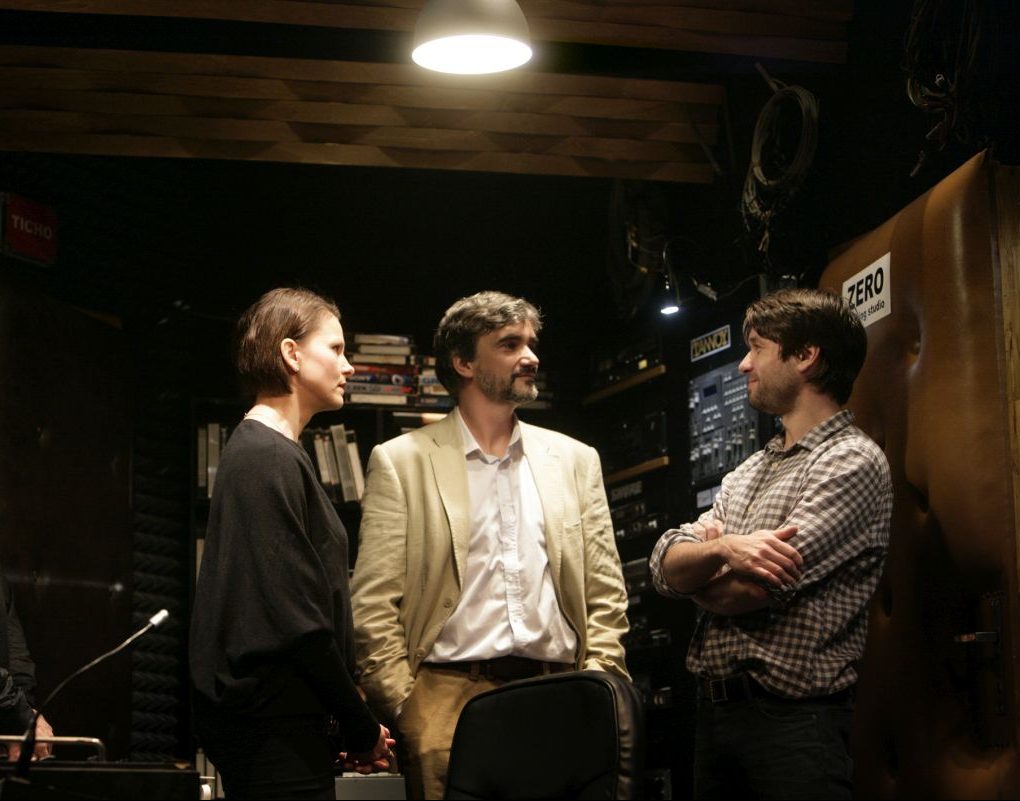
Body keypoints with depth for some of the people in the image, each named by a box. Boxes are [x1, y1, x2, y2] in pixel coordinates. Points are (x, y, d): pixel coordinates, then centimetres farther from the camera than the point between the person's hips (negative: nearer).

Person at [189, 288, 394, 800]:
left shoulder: (257, 452, 17)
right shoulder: (270, 458, -13)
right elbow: (294, 617, -19)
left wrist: (352, 723, 10)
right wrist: (361, 729, -11)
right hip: (276, 730, -10)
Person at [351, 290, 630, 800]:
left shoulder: (575, 460, 15)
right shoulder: (400, 462, 5)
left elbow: (605, 594, 13)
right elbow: (374, 605, 1)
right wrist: (404, 708, -7)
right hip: (448, 696, -2)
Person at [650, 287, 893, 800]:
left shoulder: (852, 463, -10)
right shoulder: (750, 472, 17)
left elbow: (762, 590, -18)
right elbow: (665, 563, 5)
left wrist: (695, 576, 3)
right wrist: (722, 549, -17)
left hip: (792, 719, -7)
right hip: (715, 710, 8)